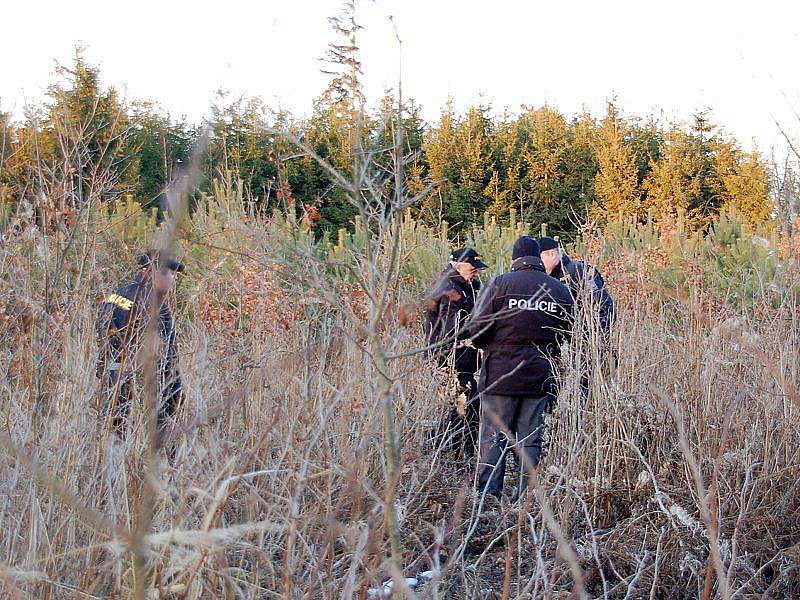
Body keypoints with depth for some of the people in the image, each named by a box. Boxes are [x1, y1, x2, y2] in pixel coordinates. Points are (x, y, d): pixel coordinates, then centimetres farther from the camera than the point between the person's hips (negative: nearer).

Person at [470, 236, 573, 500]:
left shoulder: (500, 284, -5)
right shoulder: (560, 290, 6)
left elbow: (478, 330, -8)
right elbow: (567, 335, 10)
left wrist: (490, 348, 11)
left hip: (501, 373, -3)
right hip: (542, 377, 3)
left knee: (494, 437, 3)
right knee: (532, 439, 8)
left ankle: (486, 496, 1)